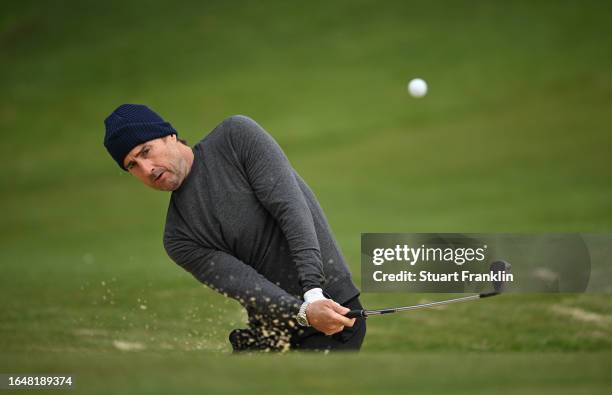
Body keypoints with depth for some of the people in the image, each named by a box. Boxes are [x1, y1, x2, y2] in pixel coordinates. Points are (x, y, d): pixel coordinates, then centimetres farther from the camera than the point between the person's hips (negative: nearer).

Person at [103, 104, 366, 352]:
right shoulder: (179, 239, 3)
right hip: (268, 331, 5)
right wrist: (305, 311, -31)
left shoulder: (236, 135, -4)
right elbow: (244, 285, -12)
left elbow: (290, 205, -14)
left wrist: (313, 290, -26)